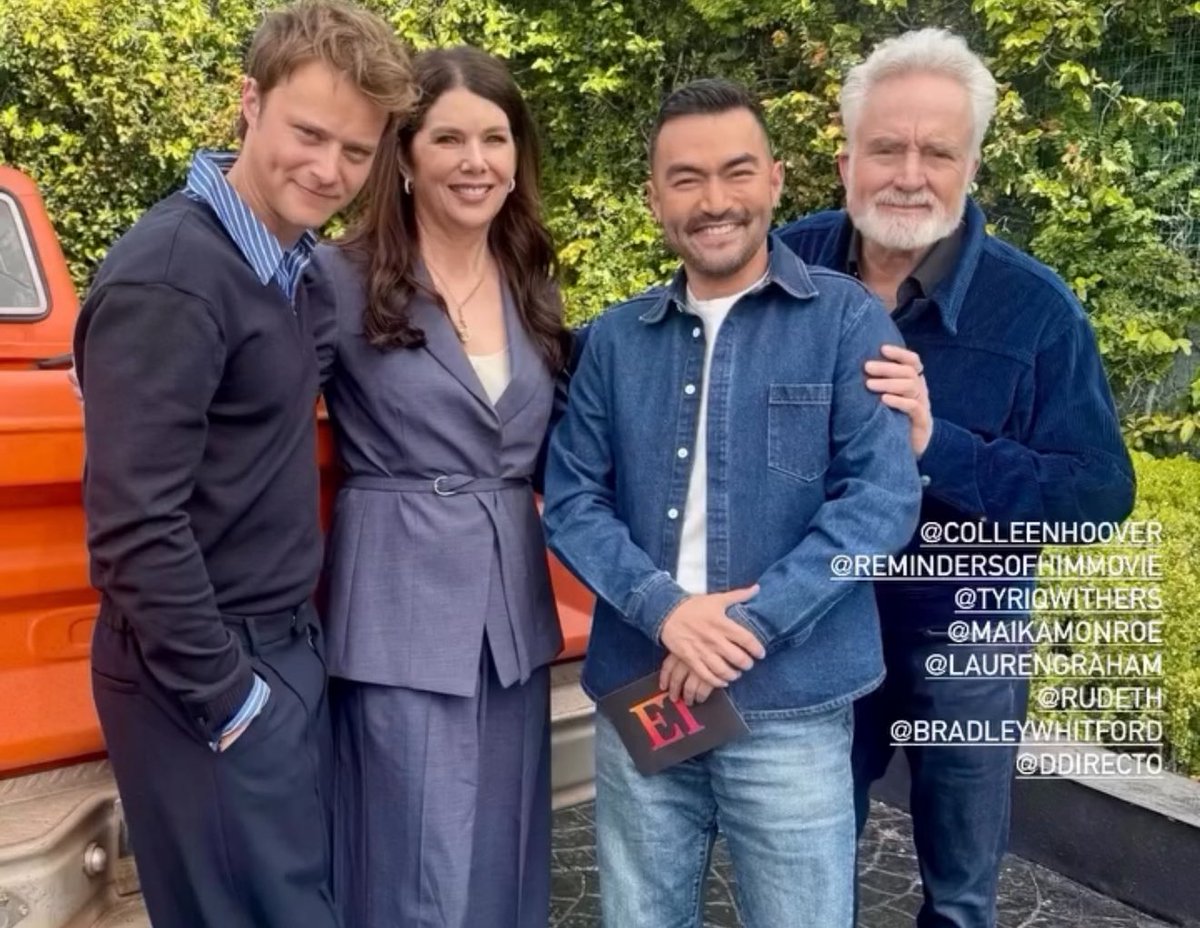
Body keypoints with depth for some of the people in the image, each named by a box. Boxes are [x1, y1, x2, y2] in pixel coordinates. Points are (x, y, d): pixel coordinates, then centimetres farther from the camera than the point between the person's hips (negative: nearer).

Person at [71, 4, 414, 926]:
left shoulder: (292, 262, 6)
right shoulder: (169, 277, -20)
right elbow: (134, 525, -22)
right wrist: (225, 693, -16)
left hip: (288, 647, 8)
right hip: (207, 674, -8)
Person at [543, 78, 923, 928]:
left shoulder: (847, 319, -3)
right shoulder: (615, 339, 7)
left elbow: (883, 494, -11)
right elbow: (571, 499, 2)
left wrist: (750, 622, -17)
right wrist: (665, 606, -14)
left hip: (793, 707, -3)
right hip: (637, 699, 3)